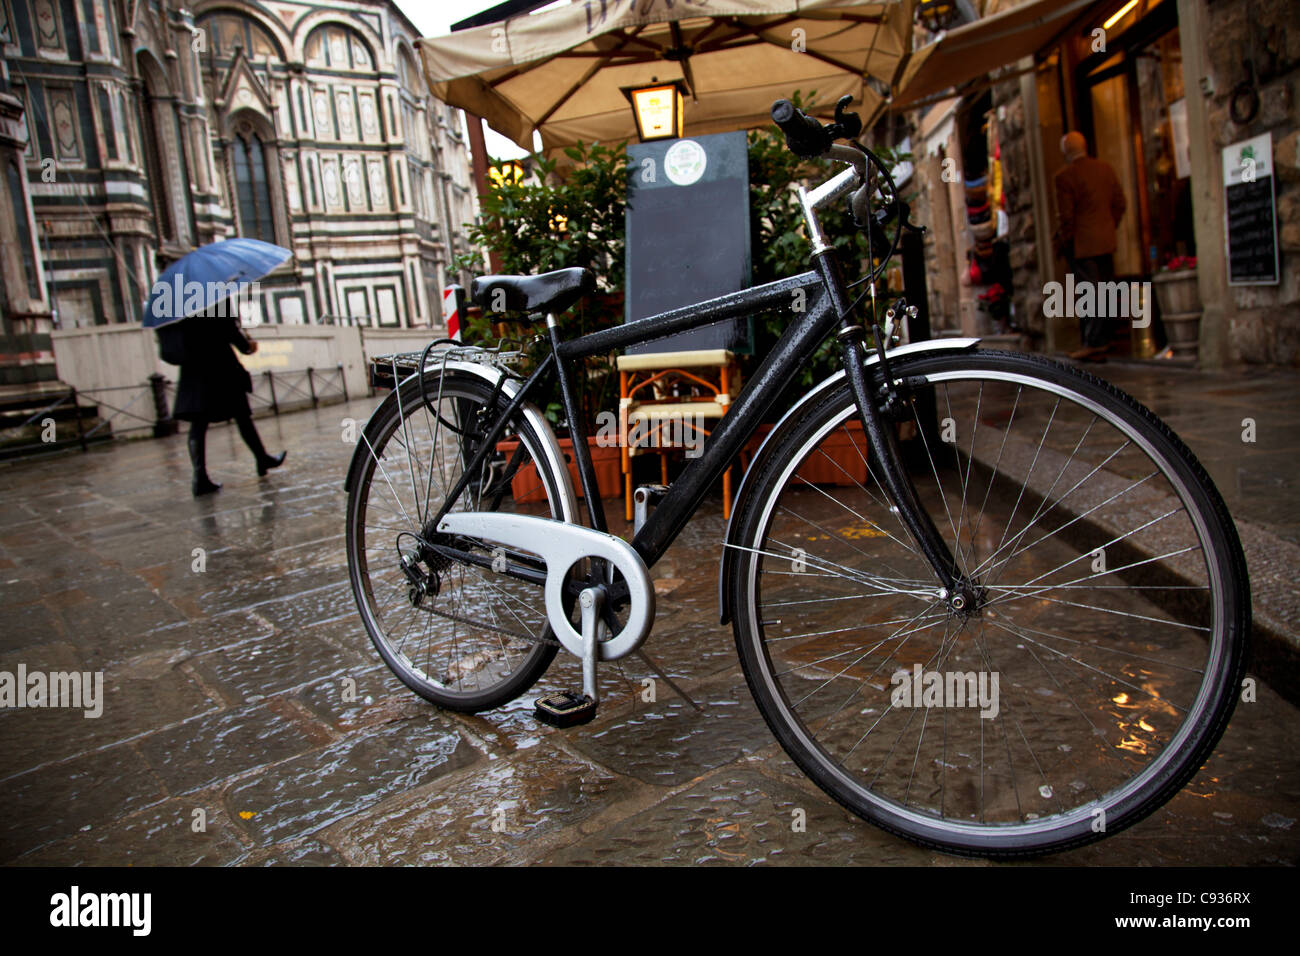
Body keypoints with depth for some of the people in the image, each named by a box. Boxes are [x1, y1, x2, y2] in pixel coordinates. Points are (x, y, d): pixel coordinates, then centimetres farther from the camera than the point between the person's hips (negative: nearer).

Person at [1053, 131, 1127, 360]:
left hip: (1081, 244, -6)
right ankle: (1104, 340, 21)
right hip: (1106, 241, 6)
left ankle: (1094, 343, -3)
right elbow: (1120, 204, 9)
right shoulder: (1105, 168, 6)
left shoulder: (1065, 176, -13)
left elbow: (1066, 216, -15)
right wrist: (1110, 227, 19)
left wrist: (1062, 243, -4)